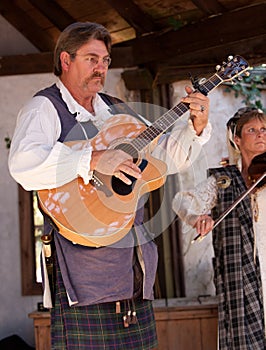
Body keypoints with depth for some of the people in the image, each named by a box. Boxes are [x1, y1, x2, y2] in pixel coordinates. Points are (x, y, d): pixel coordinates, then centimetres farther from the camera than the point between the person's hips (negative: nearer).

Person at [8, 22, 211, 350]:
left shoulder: (117, 111, 19)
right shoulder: (44, 107, -2)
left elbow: (169, 156, 21)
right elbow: (23, 164, -22)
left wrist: (196, 125, 3)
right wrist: (93, 159, -27)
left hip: (134, 257, 7)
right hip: (81, 254, -7)